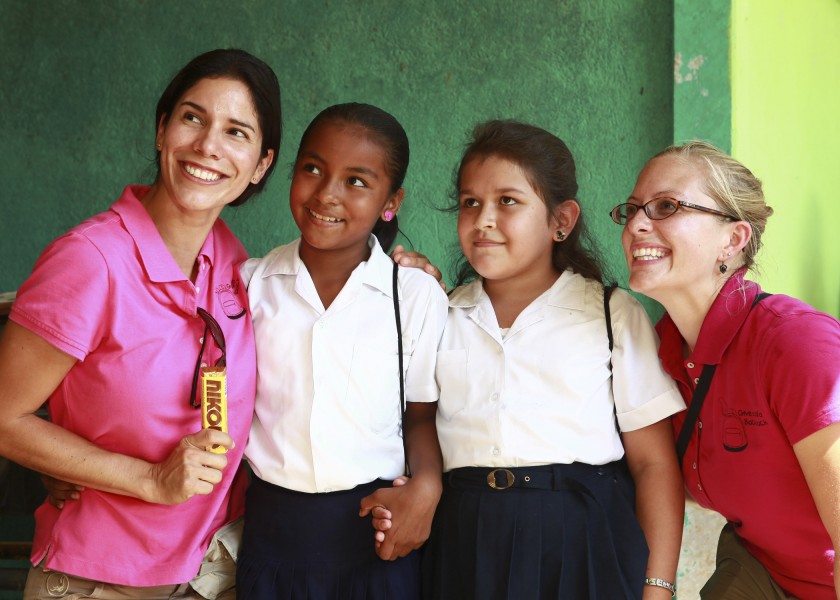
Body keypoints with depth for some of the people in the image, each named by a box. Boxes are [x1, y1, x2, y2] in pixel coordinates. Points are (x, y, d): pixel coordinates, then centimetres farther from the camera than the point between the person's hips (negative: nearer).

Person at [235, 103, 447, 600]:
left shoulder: (417, 294, -4)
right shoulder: (251, 284, 1)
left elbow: (424, 412, 3)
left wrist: (426, 487, -12)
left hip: (375, 530, -1)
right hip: (273, 528, 1)